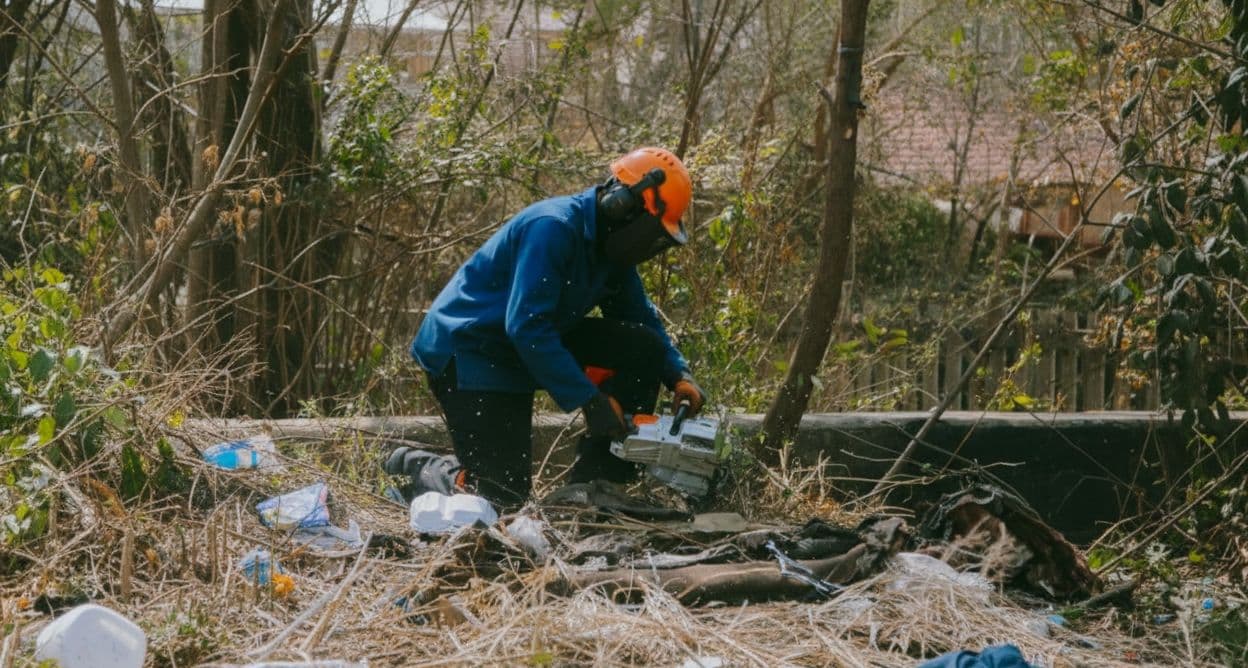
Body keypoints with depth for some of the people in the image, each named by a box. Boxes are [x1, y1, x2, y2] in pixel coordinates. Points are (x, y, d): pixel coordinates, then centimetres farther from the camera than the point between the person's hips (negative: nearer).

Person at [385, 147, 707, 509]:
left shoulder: (609, 244, 1)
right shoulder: (554, 228, -27)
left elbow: (640, 317, 12)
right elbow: (525, 327, -32)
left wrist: (678, 375, -3)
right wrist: (590, 400, -31)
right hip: (466, 352, -9)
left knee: (643, 347, -5)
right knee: (504, 495, -15)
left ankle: (594, 483, -2)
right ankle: (416, 468, 12)